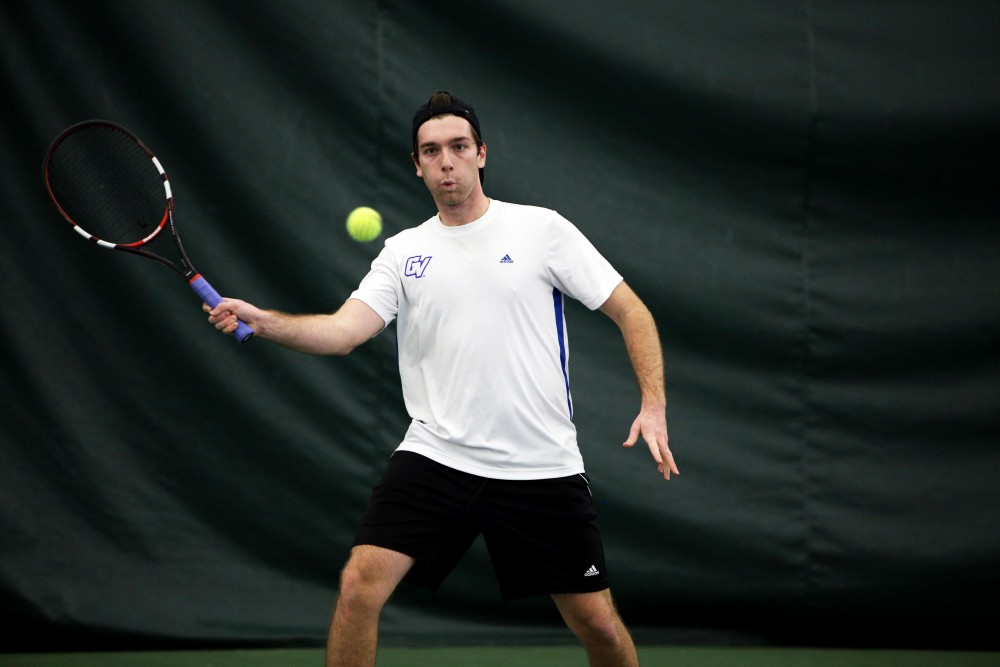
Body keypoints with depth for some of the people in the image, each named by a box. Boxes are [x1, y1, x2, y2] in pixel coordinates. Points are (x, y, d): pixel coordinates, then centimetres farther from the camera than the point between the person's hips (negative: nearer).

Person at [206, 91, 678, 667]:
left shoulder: (542, 229, 0)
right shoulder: (403, 252, 8)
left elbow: (632, 312, 1)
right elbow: (342, 331, -4)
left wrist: (654, 404, -12)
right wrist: (261, 320, -22)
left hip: (541, 468, -2)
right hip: (435, 460, 2)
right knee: (360, 588, -15)